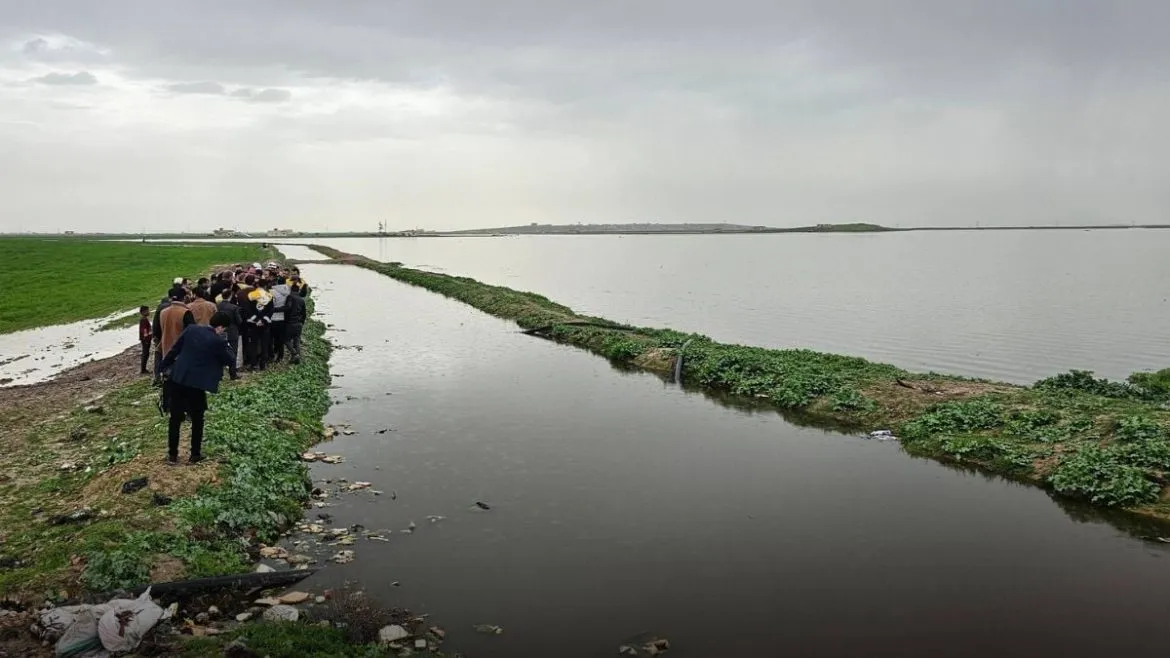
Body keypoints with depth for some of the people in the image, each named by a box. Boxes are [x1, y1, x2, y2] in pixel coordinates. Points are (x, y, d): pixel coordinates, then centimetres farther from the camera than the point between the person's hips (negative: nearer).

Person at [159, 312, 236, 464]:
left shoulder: (191, 329, 1)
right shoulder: (218, 341, -12)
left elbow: (174, 349, 7)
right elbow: (229, 359, 1)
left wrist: (163, 367, 17)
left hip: (178, 379, 4)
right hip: (197, 384, -4)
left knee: (175, 419, 13)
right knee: (197, 421, 14)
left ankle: (172, 455, 20)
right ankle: (195, 455, 20)